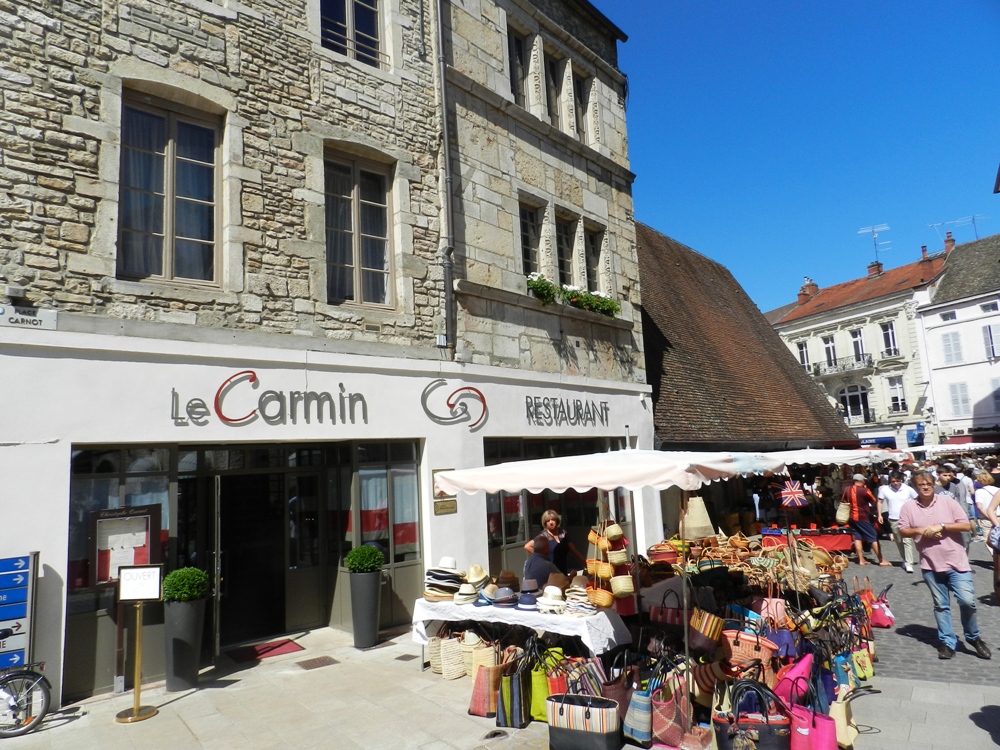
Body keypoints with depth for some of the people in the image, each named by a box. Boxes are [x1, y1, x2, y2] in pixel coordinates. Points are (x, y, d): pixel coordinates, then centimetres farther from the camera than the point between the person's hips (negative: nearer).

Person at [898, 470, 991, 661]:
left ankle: (973, 637, 18)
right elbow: (902, 530, 2)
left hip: (956, 562, -1)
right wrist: (920, 531, -15)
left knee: (967, 600, -6)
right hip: (930, 565, 1)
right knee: (941, 605, 10)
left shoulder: (948, 501, -3)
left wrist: (941, 526, -16)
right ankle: (947, 642, 20)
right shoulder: (909, 507, 0)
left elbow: (967, 525, -6)